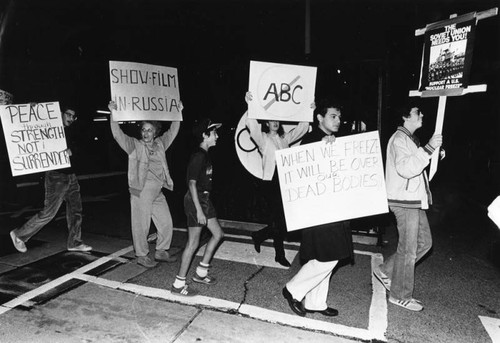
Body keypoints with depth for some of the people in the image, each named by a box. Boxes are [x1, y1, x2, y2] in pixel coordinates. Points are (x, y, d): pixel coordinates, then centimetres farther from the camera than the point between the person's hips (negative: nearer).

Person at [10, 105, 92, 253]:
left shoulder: (70, 132, 13)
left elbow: (75, 147, 2)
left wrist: (70, 150, -22)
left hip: (70, 175, 7)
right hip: (56, 176, -7)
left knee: (76, 210, 8)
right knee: (49, 212, -5)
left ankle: (74, 242, 18)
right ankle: (19, 235, 15)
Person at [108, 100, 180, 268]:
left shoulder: (160, 144, 11)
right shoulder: (134, 145, -2)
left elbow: (172, 132, 20)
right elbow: (118, 134, -14)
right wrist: (113, 114, -25)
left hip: (158, 193, 6)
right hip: (141, 192, -6)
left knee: (166, 223, 11)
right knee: (141, 226, 2)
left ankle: (161, 252, 29)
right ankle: (142, 255, 19)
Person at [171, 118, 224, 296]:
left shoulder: (205, 155, 11)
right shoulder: (198, 156, -18)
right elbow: (192, 183, -21)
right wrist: (199, 210, -23)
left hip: (204, 199, 10)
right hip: (195, 201, -10)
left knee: (218, 233, 15)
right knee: (193, 244, -2)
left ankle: (200, 272, 26)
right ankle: (178, 284, 11)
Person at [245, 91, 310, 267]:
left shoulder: (285, 138, 17)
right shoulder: (263, 138, 2)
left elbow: (302, 129, 18)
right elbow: (251, 125, -15)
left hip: (285, 182, 6)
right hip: (270, 183, -6)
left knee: (280, 220, 6)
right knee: (279, 219, -4)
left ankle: (259, 236, 31)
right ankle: (280, 254, 13)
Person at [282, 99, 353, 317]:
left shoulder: (336, 142, 18)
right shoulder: (311, 140, -9)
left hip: (332, 209, 9)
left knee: (328, 258, 13)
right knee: (328, 257, -8)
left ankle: (315, 303, 27)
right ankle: (294, 290, 11)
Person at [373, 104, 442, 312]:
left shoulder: (410, 139, 19)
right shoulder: (399, 139, -14)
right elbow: (405, 168, -29)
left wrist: (434, 153, 14)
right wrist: (428, 149, -30)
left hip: (414, 201, 10)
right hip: (404, 202, -10)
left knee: (424, 242, 15)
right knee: (408, 250, -1)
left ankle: (386, 271, 23)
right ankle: (400, 296, 14)